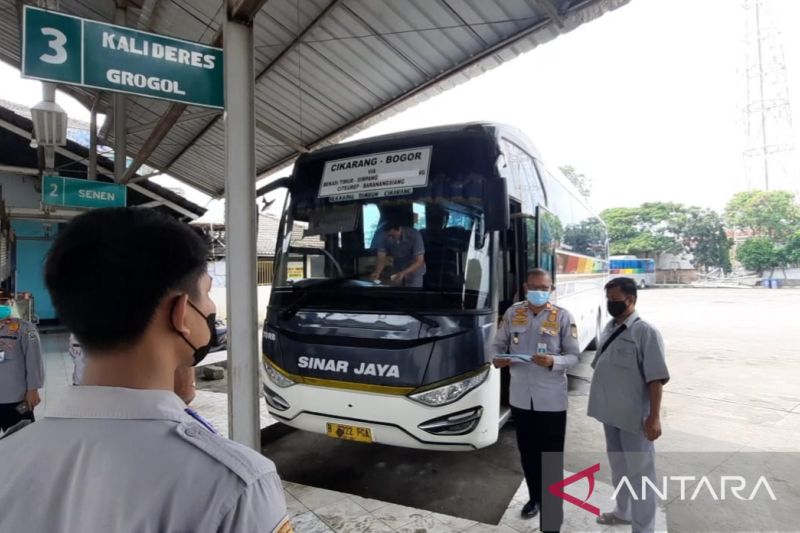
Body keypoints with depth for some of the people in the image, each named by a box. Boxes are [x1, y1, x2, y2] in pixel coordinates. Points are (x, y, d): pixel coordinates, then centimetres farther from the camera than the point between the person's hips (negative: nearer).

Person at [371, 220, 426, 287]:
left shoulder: (414, 236, -30)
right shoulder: (384, 237, -21)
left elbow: (419, 261, -29)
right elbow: (381, 259, -21)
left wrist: (403, 273, -43)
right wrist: (377, 272, -42)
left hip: (414, 271, -3)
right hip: (397, 270, 3)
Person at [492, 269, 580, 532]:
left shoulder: (563, 317, -7)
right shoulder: (512, 313, 0)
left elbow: (574, 356, -6)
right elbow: (498, 343, 7)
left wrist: (553, 362, -25)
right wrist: (497, 359, -15)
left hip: (551, 400, -3)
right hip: (520, 397, 3)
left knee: (552, 456, 7)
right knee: (527, 452, 19)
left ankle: (552, 506, 24)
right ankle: (534, 497, 41)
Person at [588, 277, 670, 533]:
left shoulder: (645, 331, -15)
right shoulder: (609, 328, 7)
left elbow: (656, 378, -18)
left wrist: (654, 417, -21)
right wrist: (600, 403, 18)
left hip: (634, 416, -7)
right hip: (610, 412, 8)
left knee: (639, 471, 5)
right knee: (618, 466, 22)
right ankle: (623, 511, 41)